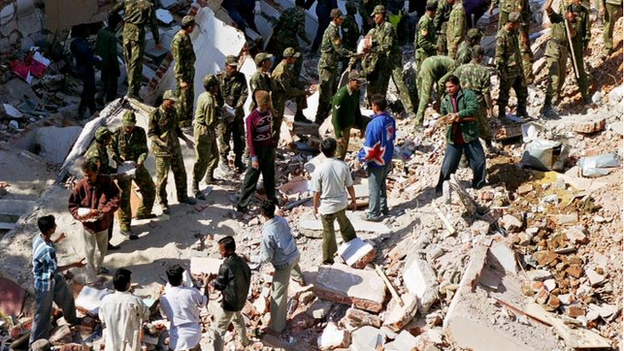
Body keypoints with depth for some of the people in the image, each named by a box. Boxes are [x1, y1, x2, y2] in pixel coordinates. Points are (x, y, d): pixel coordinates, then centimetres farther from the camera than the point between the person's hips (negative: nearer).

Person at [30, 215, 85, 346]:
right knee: (43, 313, 9)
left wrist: (57, 240, 16)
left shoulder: (39, 238, -12)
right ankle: (36, 342, 26)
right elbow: (55, 269, -26)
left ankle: (71, 318, 58)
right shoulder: (47, 250, -39)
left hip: (52, 278, 9)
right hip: (45, 283, -9)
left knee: (67, 296, 30)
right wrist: (74, 265, -20)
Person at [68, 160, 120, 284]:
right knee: (90, 251, 7)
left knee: (102, 250, 23)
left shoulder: (107, 181, -18)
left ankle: (97, 268, 49)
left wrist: (101, 211, -29)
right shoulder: (80, 186, -18)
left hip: (103, 223, 2)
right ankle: (91, 279, 17)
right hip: (88, 224, -2)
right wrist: (80, 215, -28)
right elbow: (72, 205, -9)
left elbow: (115, 200, -17)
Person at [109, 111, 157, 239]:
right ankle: (124, 226, 1)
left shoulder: (140, 132, -3)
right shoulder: (117, 134, -10)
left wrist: (140, 162, -19)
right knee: (124, 197, -4)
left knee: (150, 189, 18)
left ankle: (143, 213, 42)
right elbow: (112, 149, -2)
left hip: (138, 167, 5)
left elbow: (144, 150, -2)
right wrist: (119, 161, -18)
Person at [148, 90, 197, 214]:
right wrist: (161, 143, -28)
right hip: (162, 151, -7)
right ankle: (162, 203, 14)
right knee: (162, 177, 0)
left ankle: (182, 197, 35)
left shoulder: (173, 112, 6)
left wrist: (186, 139, 10)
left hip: (175, 148, 7)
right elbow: (151, 133, -14)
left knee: (181, 173, 17)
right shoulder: (155, 114, -15)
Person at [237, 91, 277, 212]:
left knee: (270, 176, 21)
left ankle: (272, 198, 39)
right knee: (251, 179, -1)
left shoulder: (268, 112, -2)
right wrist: (254, 157, -17)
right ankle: (242, 204, 7)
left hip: (269, 149, 6)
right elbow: (250, 139, -17)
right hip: (258, 151, -6)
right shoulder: (252, 118, -22)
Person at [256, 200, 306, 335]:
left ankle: (276, 327, 9)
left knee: (278, 296, 2)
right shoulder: (282, 220, -7)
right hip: (295, 254, 8)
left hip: (284, 264, -8)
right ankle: (300, 279, 78)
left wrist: (259, 259, -1)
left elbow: (267, 256, -22)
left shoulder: (267, 232, -29)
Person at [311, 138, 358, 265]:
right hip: (342, 203, 3)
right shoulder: (343, 166, -14)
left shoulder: (319, 170, -23)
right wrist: (354, 200, 13)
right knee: (344, 222, 32)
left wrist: (316, 207, 2)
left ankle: (328, 260, 26)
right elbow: (350, 186, -3)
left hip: (327, 206, -3)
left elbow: (317, 193, -14)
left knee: (328, 232, 12)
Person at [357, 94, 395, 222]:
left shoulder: (374, 124, -29)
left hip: (376, 162, -8)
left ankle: (374, 214, 20)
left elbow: (370, 147, -25)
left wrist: (361, 157, -8)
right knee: (382, 185, 25)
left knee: (374, 188, 8)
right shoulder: (390, 119, -5)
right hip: (387, 159, 8)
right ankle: (383, 208, 38)